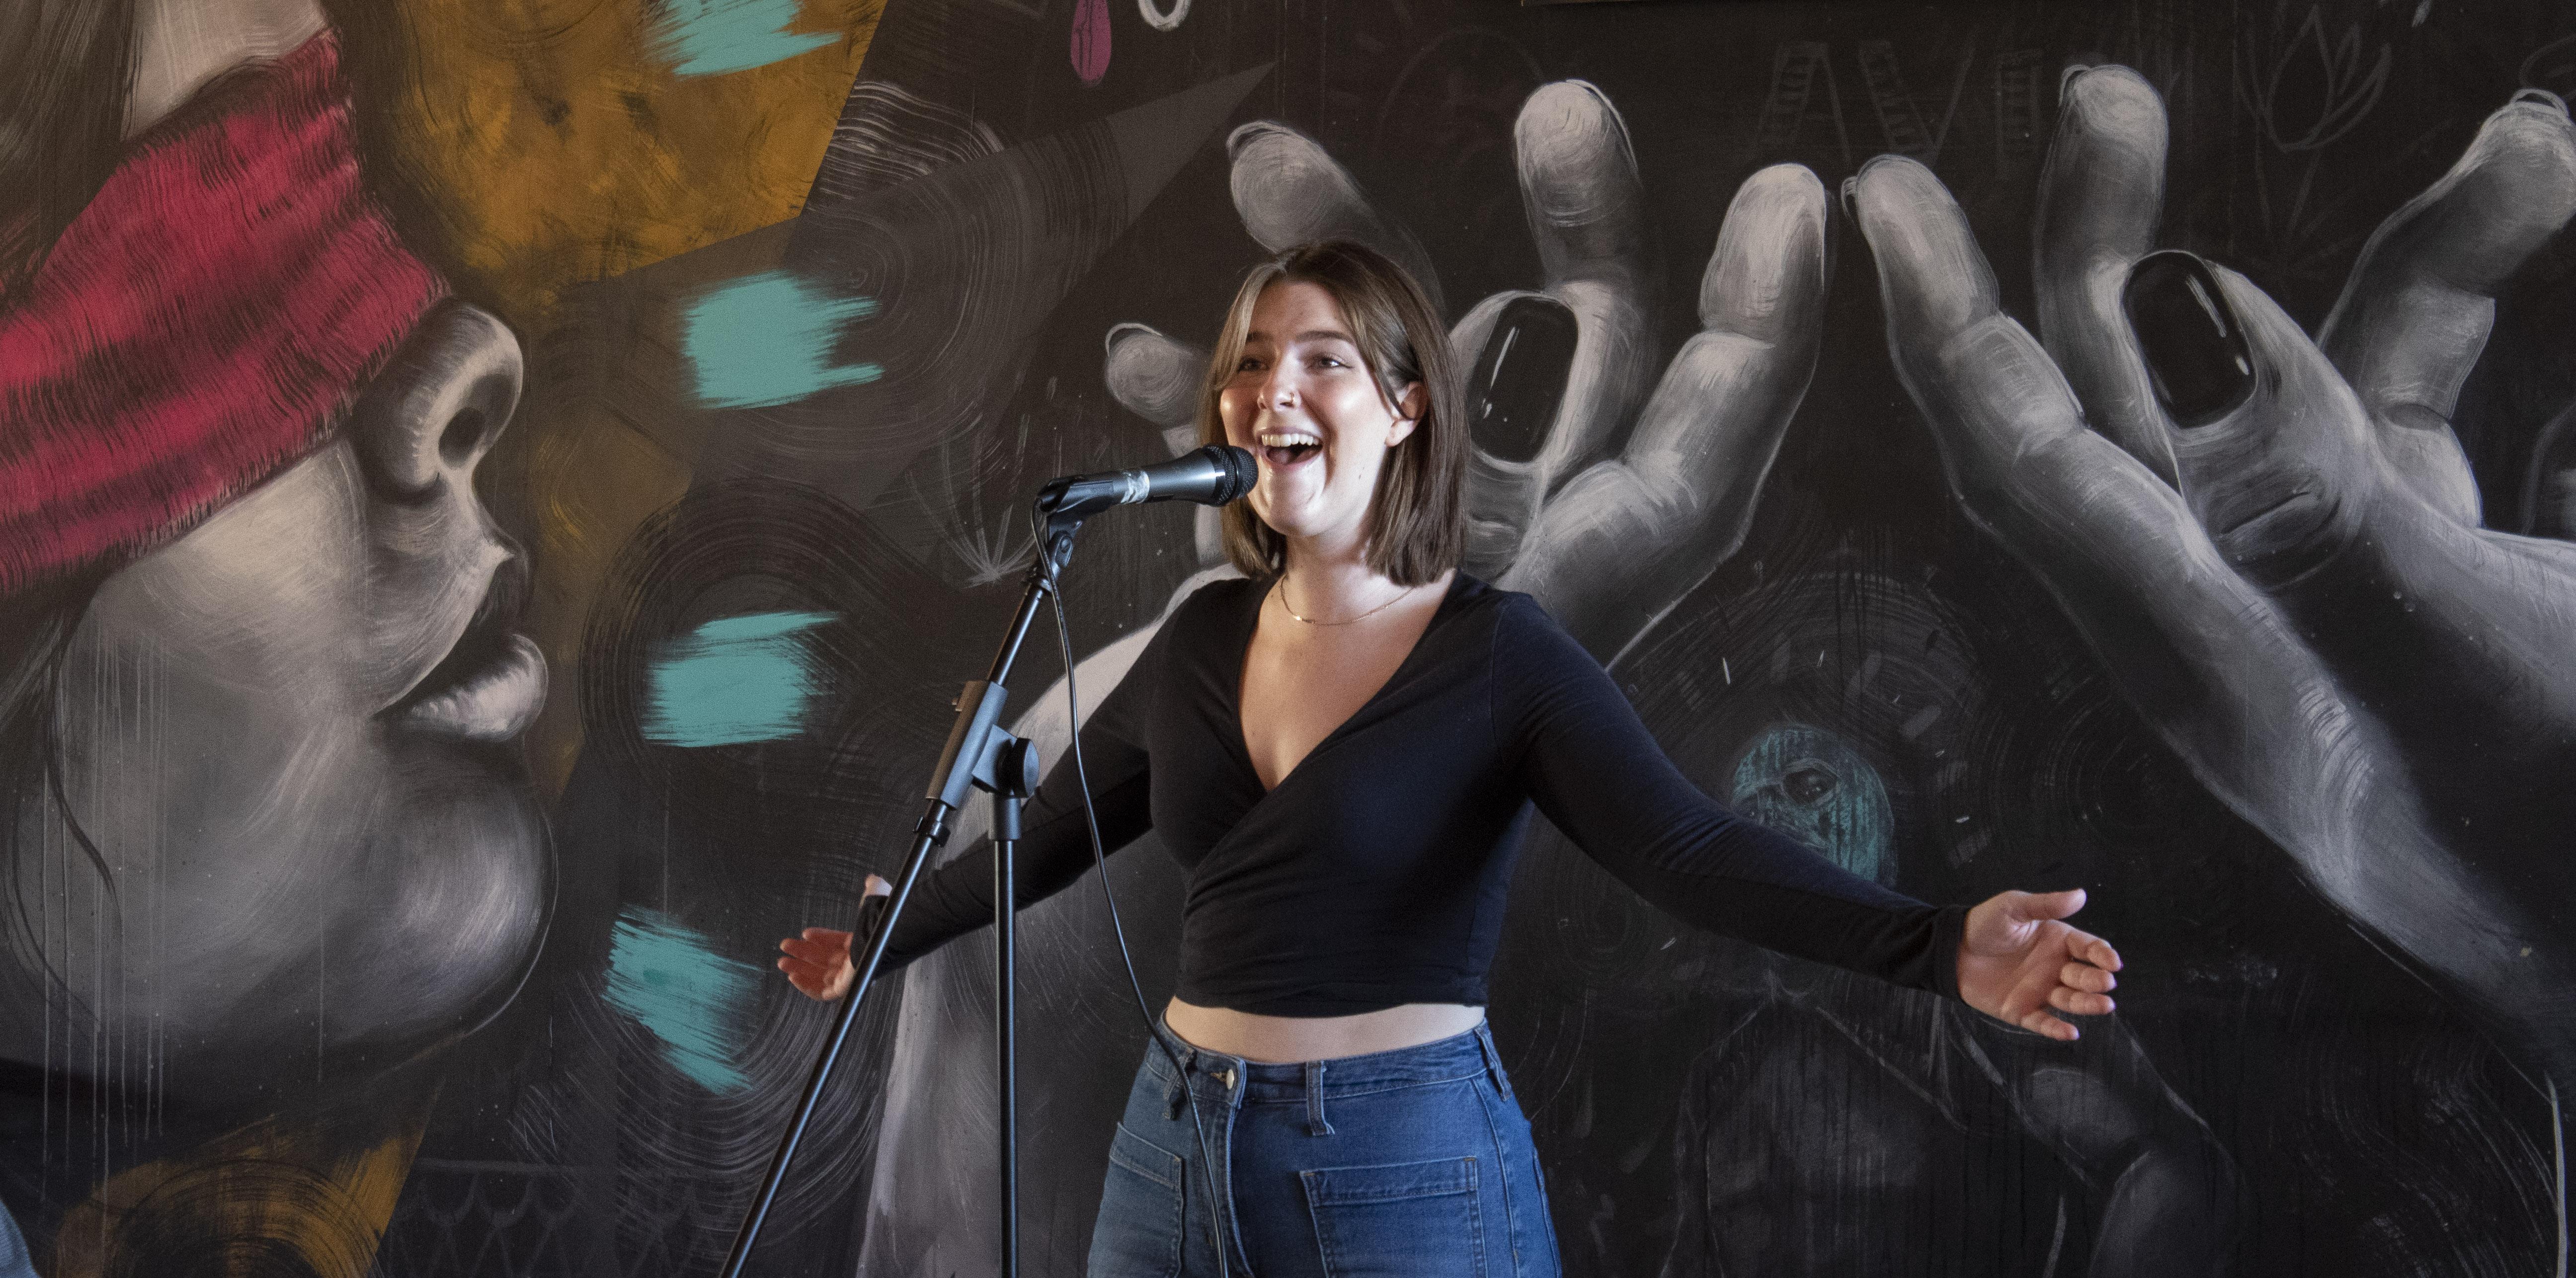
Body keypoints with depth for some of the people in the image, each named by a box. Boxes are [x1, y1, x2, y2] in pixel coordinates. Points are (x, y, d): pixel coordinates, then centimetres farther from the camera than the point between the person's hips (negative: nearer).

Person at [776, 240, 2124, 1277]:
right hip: (1180, 1150, 5)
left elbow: (1689, 848, -22)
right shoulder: (1203, 640, 6)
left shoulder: (1498, 653, -10)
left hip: (1403, 1166, -5)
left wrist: (1938, 948, -37)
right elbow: (1046, 836, 22)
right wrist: (882, 942, 34)